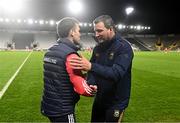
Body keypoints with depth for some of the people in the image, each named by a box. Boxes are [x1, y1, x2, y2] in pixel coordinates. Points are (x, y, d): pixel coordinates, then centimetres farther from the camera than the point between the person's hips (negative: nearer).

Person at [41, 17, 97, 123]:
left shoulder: (50, 51, 6)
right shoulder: (70, 55, -22)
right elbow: (82, 89, -26)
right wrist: (93, 90, -5)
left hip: (49, 106, 8)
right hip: (63, 110, -8)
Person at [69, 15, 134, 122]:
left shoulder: (124, 47, -19)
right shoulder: (98, 48, 2)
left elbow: (116, 73, -32)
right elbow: (92, 69, 2)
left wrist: (91, 66, -42)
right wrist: (91, 84, -19)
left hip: (116, 102, -6)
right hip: (99, 99, 6)